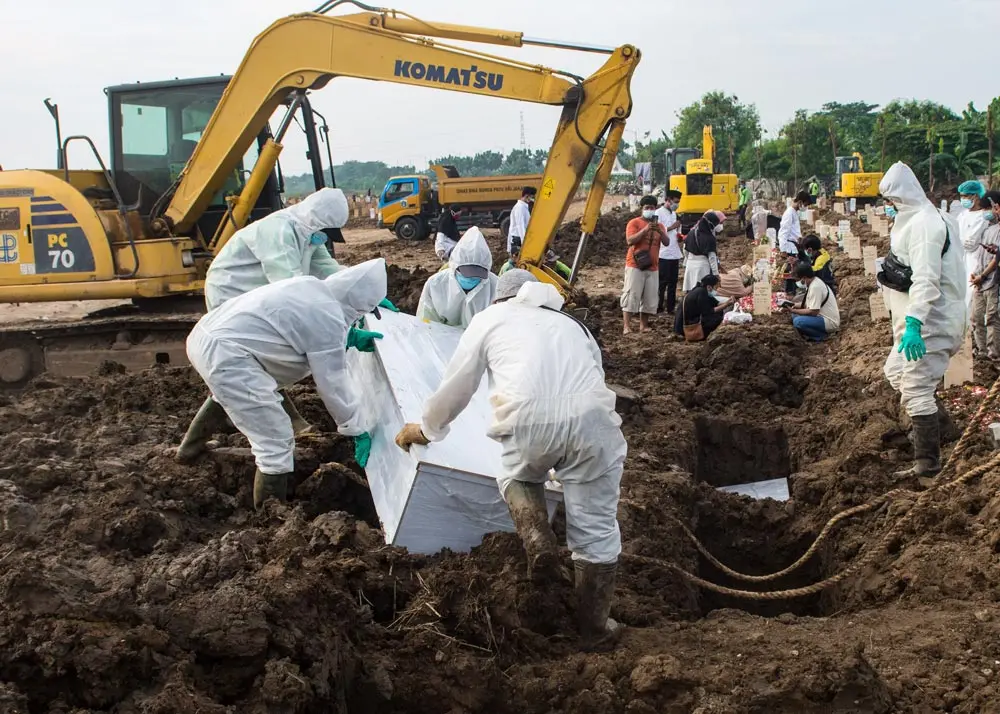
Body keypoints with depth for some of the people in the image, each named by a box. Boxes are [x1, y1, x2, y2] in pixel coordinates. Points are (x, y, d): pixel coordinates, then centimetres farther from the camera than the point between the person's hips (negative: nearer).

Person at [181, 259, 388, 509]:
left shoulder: (311, 287, 13)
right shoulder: (327, 318, -13)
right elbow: (333, 383, -7)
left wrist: (350, 337, 28)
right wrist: (357, 430, 4)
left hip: (204, 335, 11)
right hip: (224, 354, -11)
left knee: (227, 392, 44)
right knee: (276, 443, -6)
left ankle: (192, 446, 68)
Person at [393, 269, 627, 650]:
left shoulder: (492, 317, 27)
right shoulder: (572, 324, 37)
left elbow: (456, 385, 29)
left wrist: (425, 429, 46)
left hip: (528, 418, -2)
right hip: (590, 416, 2)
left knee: (516, 476, 31)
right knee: (596, 530, 14)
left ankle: (538, 544, 8)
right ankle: (594, 625, 20)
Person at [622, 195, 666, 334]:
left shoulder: (659, 225, 15)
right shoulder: (634, 222, 0)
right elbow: (630, 240, -14)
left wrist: (660, 231, -16)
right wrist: (645, 229, -22)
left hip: (652, 267, 5)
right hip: (635, 266, -5)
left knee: (649, 298, 4)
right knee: (631, 296, -9)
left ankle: (643, 325, 12)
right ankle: (627, 326, -10)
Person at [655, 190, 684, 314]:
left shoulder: (674, 214, 18)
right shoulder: (659, 213, -7)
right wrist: (672, 227, -15)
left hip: (675, 253, 7)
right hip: (663, 254, -7)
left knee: (673, 282, 7)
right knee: (662, 282, -3)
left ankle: (670, 308, 12)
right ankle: (658, 307, 2)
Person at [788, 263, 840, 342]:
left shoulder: (815, 287, -23)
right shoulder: (813, 282, 7)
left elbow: (813, 312, -24)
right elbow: (811, 305, 15)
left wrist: (794, 311, -16)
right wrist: (795, 307, 1)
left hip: (829, 322, -10)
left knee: (798, 321, -26)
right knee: (795, 315, 14)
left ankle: (821, 335, -6)